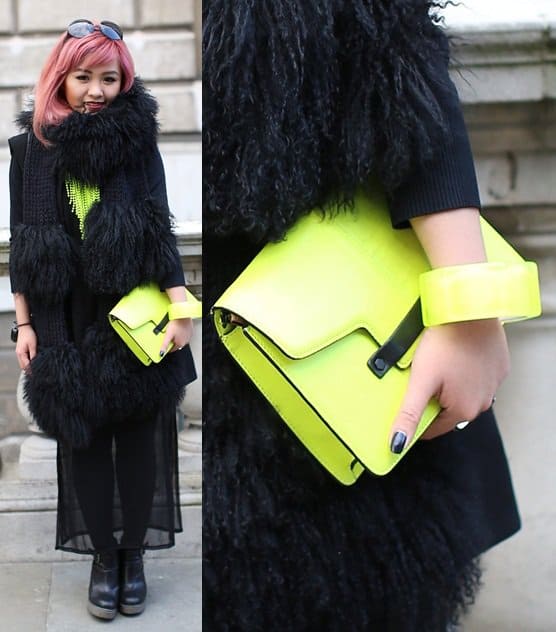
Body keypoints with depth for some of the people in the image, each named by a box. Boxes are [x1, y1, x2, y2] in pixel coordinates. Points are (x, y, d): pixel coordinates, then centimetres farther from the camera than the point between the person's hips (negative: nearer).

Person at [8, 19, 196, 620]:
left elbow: (159, 231, -4)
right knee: (82, 437, 7)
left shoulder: (138, 142, -1)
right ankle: (103, 556, 22)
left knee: (138, 433, 6)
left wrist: (182, 307, -13)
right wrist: (24, 324, 3)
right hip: (68, 321, 2)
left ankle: (133, 553, 22)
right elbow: (21, 242, 6)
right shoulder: (31, 147, 4)